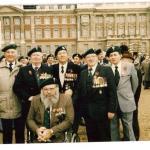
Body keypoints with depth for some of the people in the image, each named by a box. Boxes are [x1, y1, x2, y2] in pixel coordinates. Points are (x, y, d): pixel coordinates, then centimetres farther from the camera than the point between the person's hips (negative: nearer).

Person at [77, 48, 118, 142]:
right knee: (91, 137, 14)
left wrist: (111, 109, -13)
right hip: (87, 111, 4)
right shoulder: (83, 73, 10)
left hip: (102, 111, -4)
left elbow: (112, 91, -9)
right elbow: (80, 92, 9)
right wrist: (82, 109, 3)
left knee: (104, 137, 8)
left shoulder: (107, 70, -4)